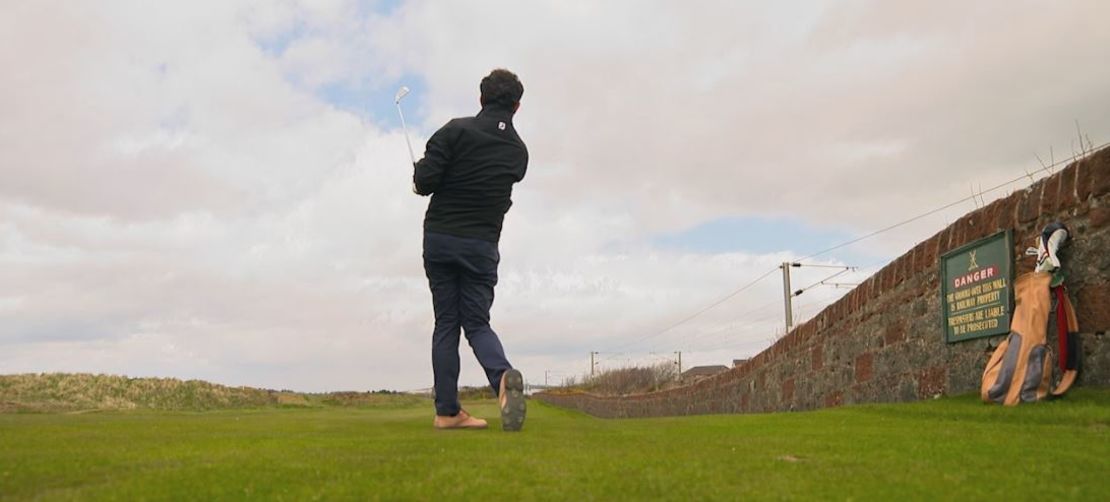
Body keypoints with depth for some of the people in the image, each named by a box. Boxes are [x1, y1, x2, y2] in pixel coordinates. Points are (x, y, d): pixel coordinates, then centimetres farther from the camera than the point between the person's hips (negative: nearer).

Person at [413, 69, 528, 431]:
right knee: (477, 322, 6)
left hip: (439, 239, -1)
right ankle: (503, 376, -24)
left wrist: (422, 176, 10)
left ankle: (447, 410, 4)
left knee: (445, 323, 6)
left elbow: (424, 181, -15)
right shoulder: (518, 151, 6)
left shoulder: (457, 130, -8)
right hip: (482, 245, 1)